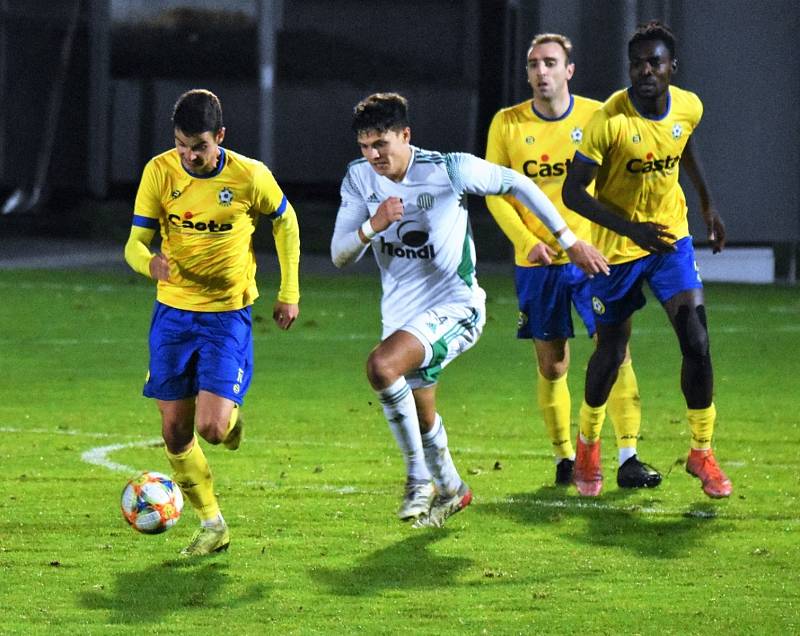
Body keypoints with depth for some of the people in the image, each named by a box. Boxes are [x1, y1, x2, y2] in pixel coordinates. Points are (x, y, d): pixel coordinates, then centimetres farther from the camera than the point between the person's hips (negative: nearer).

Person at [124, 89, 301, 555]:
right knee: (175, 432, 1)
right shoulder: (160, 172, -9)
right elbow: (136, 242, -8)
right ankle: (212, 526, 20)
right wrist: (150, 262, -33)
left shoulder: (250, 177, -13)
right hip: (173, 312, 3)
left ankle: (230, 417, 23)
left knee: (211, 428, -15)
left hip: (228, 314, -3)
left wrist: (289, 294, 7)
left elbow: (285, 221, 6)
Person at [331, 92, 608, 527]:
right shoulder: (359, 178, -5)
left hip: (455, 307, -6)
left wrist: (569, 241, 1)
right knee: (421, 416, 17)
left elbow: (516, 184, -4)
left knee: (382, 365, -29)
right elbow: (339, 256, -4)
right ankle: (450, 489, 44)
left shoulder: (448, 169, -18)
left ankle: (419, 477, -15)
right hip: (401, 312, 6)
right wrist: (372, 226, -25)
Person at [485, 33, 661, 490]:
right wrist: (528, 242, -8)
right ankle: (565, 457, 18)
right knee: (552, 367, 5)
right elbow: (495, 193, 2)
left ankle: (628, 457, -7)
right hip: (537, 263, 1)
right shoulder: (507, 124, 1)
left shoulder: (597, 117, -2)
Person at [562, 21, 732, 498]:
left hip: (671, 237, 3)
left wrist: (709, 204, 22)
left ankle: (702, 453, 4)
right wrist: (632, 229, -30)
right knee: (611, 352, 9)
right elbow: (573, 192, -21)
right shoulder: (609, 120, -24)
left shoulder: (689, 108, -9)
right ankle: (588, 444, 35)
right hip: (617, 246, -3)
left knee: (697, 342, -10)